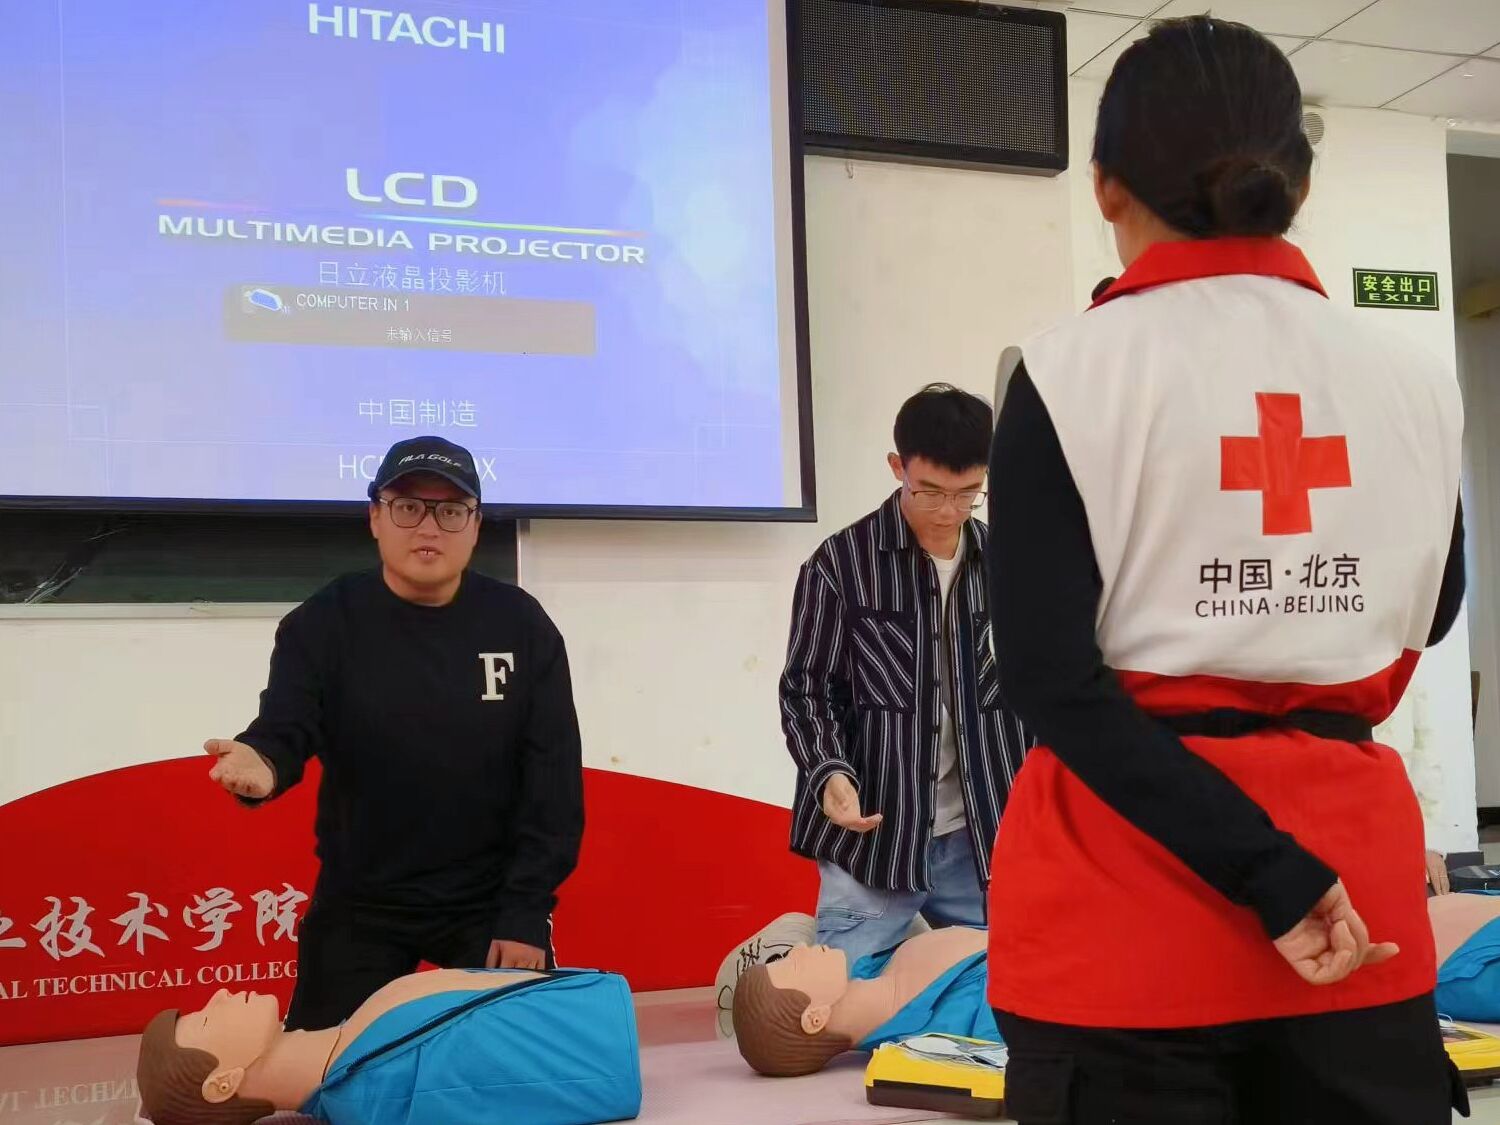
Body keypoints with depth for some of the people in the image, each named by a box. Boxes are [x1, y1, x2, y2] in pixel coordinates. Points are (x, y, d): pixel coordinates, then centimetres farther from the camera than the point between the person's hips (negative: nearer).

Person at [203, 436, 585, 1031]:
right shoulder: (322, 624, -6)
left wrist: (526, 913, -11)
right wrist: (261, 762, -43)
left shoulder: (522, 626, -7)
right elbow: (284, 730, -17)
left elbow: (553, 780, -7)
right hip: (358, 906, 0)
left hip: (491, 904, 0)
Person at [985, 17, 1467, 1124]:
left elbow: (1048, 676, -17)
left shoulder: (1072, 370, -9)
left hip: (1131, 884, -3)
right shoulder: (1415, 378, 1)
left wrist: (1268, 875, -15)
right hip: (1357, 863, 3)